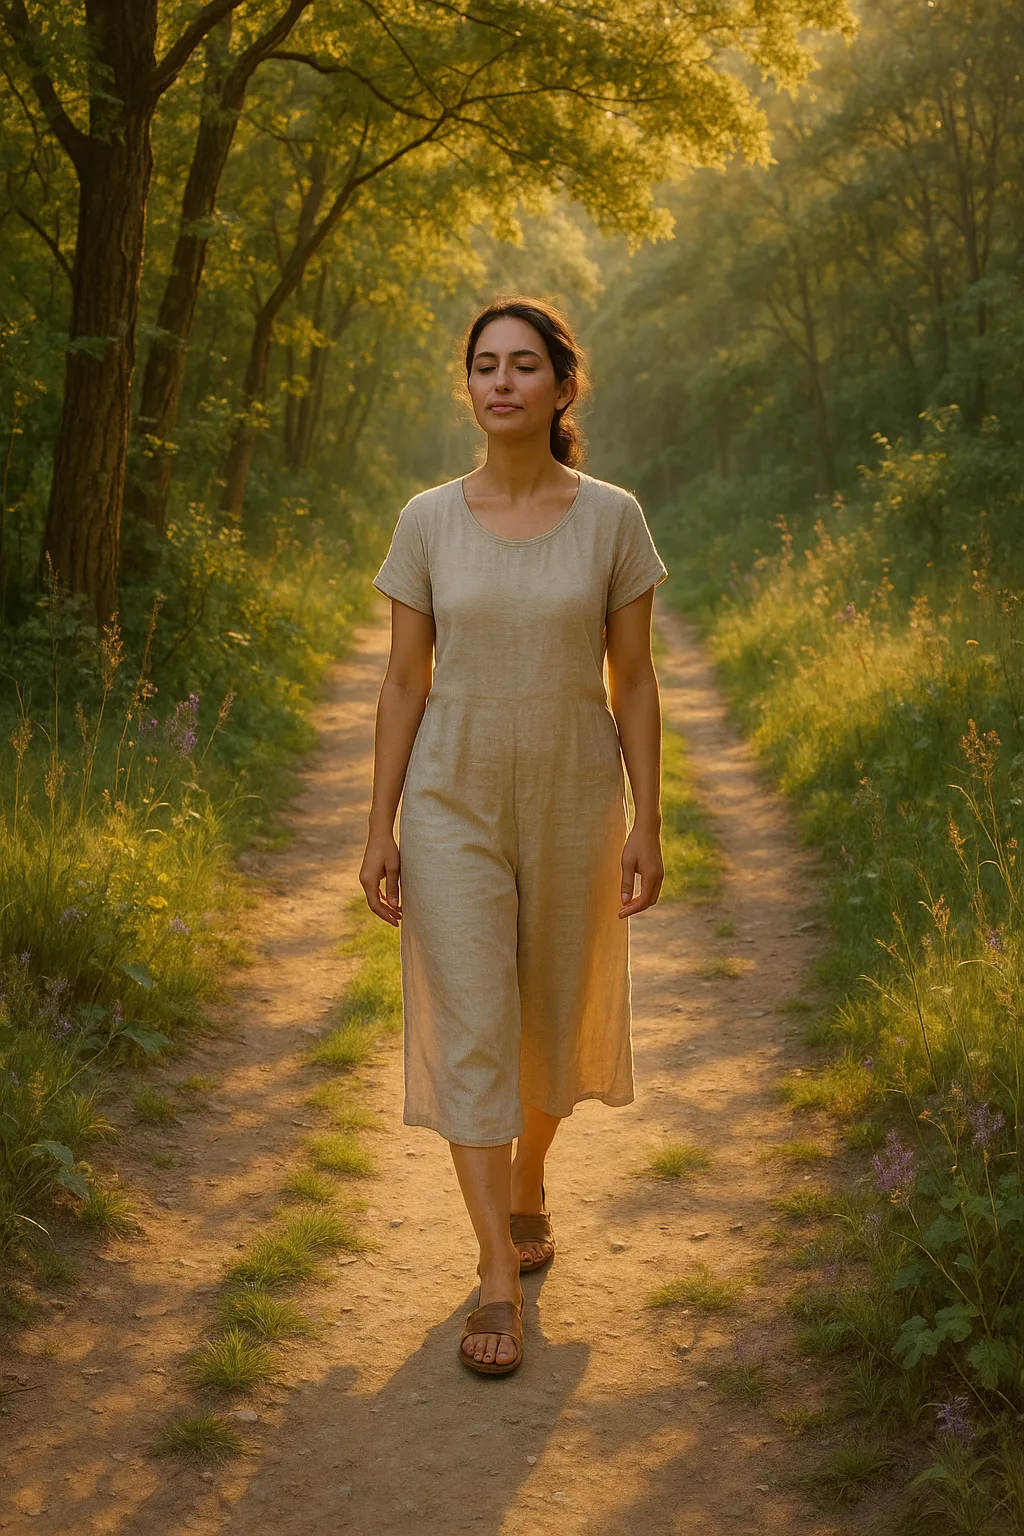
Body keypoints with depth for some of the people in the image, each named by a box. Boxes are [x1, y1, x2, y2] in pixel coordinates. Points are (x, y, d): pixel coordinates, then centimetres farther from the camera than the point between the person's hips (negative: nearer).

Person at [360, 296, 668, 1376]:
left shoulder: (613, 519, -4)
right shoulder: (428, 521, -3)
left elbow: (634, 681, -1)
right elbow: (403, 683, 0)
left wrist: (647, 825, -4)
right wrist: (380, 830, -2)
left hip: (572, 808, 1)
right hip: (455, 809, 0)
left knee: (555, 1019, 14)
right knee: (469, 1032, -4)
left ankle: (529, 1188, 43)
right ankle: (499, 1280, 5)